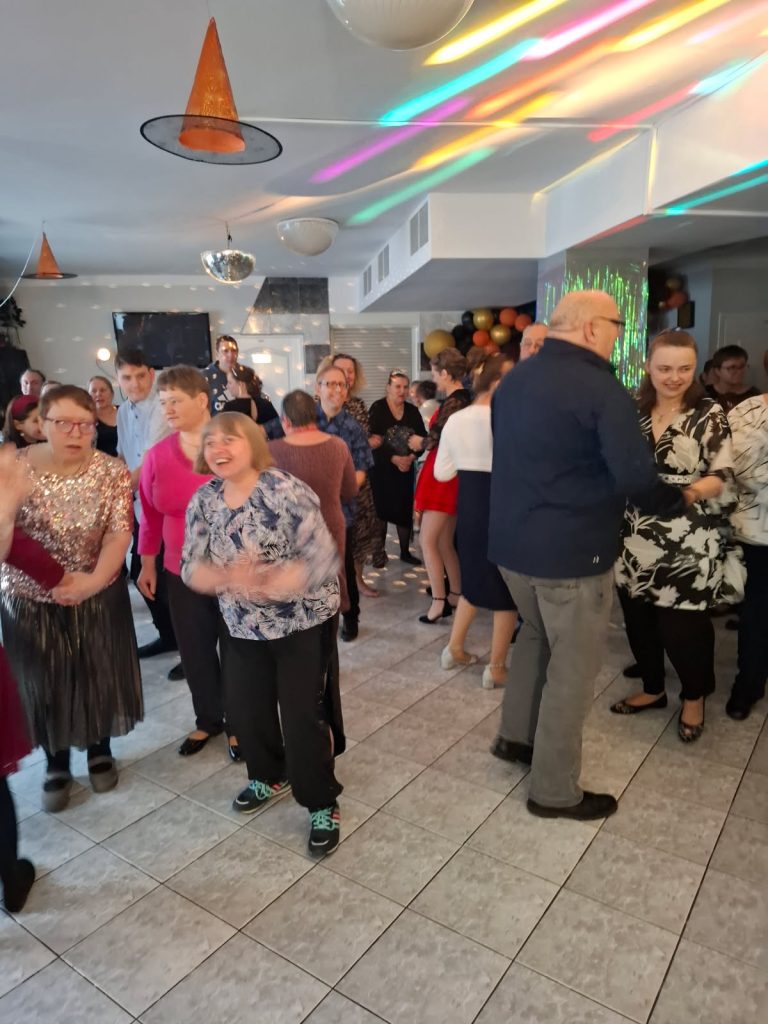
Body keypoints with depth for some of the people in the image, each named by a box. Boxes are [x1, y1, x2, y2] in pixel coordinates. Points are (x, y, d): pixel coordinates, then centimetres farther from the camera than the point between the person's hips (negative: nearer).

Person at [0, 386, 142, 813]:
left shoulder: (112, 472, -11)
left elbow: (120, 533, -15)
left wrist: (95, 579, -31)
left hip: (98, 596, 0)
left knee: (100, 677, 14)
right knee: (44, 684, 13)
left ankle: (100, 750, 39)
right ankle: (57, 765, 36)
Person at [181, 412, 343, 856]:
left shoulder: (287, 491, -22)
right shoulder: (203, 501, -3)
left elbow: (324, 560, -26)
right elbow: (190, 568, -6)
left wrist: (262, 582, -35)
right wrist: (227, 576, -28)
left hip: (302, 624, -5)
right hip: (242, 628, 6)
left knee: (302, 716, -1)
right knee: (244, 710, 16)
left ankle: (323, 805, 23)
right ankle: (270, 776, 46)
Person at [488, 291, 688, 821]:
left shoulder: (513, 380, 8)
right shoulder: (601, 388, -18)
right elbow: (634, 477, -23)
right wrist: (681, 498, -4)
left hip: (511, 541, 8)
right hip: (571, 551, -8)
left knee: (536, 632, 28)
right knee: (572, 668, 7)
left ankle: (516, 735, 38)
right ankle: (555, 791, 21)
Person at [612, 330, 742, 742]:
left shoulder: (709, 415, -4)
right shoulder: (634, 412, 6)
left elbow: (723, 477, -8)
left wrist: (691, 491, -26)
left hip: (689, 546, -4)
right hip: (637, 540, 4)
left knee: (682, 625, 2)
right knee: (638, 619, 12)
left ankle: (695, 697, 29)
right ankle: (652, 688, 35)